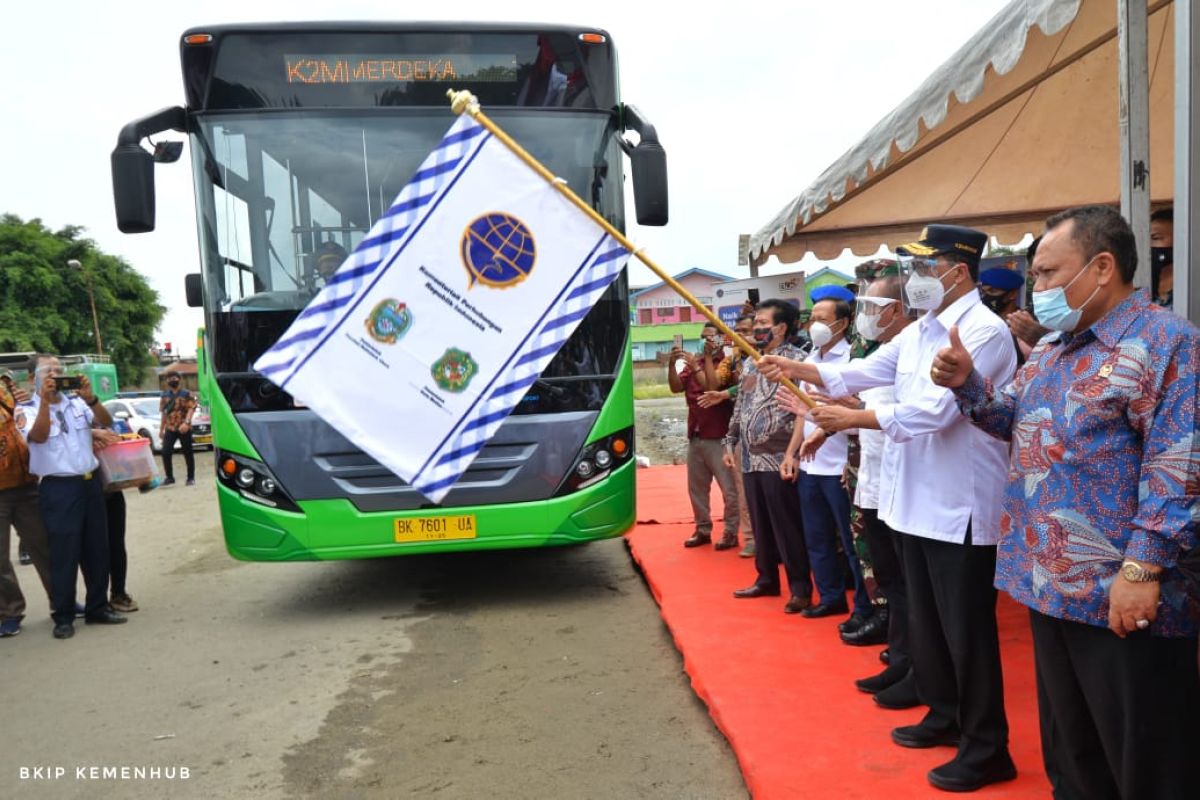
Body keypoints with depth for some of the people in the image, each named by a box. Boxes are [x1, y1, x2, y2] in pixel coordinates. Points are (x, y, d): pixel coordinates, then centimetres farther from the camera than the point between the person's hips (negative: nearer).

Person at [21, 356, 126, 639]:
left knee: (97, 549, 10)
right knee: (64, 554, -1)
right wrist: (45, 400, -27)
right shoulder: (29, 410, -1)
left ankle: (97, 608, 21)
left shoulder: (77, 403, 10)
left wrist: (91, 398, -17)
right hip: (59, 489, -4)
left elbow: (106, 422, -1)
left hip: (90, 482, 4)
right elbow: (38, 436, -19)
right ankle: (63, 617, 9)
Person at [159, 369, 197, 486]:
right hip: (170, 428, 4)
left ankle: (191, 478, 11)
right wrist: (161, 429, 16)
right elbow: (164, 413, 18)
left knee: (188, 453, 2)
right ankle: (169, 477, 7)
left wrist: (186, 422, -27)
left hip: (184, 428, -4)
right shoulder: (165, 395, 13)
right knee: (165, 452, -6)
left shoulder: (186, 394, -2)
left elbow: (191, 409, -12)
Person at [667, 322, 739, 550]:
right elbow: (676, 387, 3)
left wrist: (697, 367, -19)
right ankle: (702, 530, 23)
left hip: (719, 437, -6)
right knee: (696, 488, 12)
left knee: (729, 489, -2)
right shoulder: (694, 361, 11)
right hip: (695, 436, 7)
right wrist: (672, 364, -11)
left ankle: (730, 532, 8)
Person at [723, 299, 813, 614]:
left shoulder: (795, 359, -9)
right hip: (751, 459, 8)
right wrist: (731, 442, 18)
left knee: (787, 526, -2)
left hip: (778, 458, -7)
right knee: (760, 525, 14)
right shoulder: (750, 364, 16)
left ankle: (800, 588, 7)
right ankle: (766, 579, 26)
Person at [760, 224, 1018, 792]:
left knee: (966, 630, 0)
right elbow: (861, 372, 11)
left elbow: (934, 409, -24)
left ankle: (987, 750, 14)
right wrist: (798, 370, -3)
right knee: (925, 620, 19)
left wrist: (851, 419, -20)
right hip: (915, 500, 9)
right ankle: (945, 716, 36)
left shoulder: (984, 331, -16)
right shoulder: (917, 332, 13)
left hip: (960, 506, -9)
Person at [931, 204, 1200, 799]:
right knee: (1069, 751, 22)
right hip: (1053, 584, 8)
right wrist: (966, 382, 3)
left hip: (1120, 596, -8)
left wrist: (1142, 568, -23)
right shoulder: (1050, 350, 13)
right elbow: (1011, 417, 23)